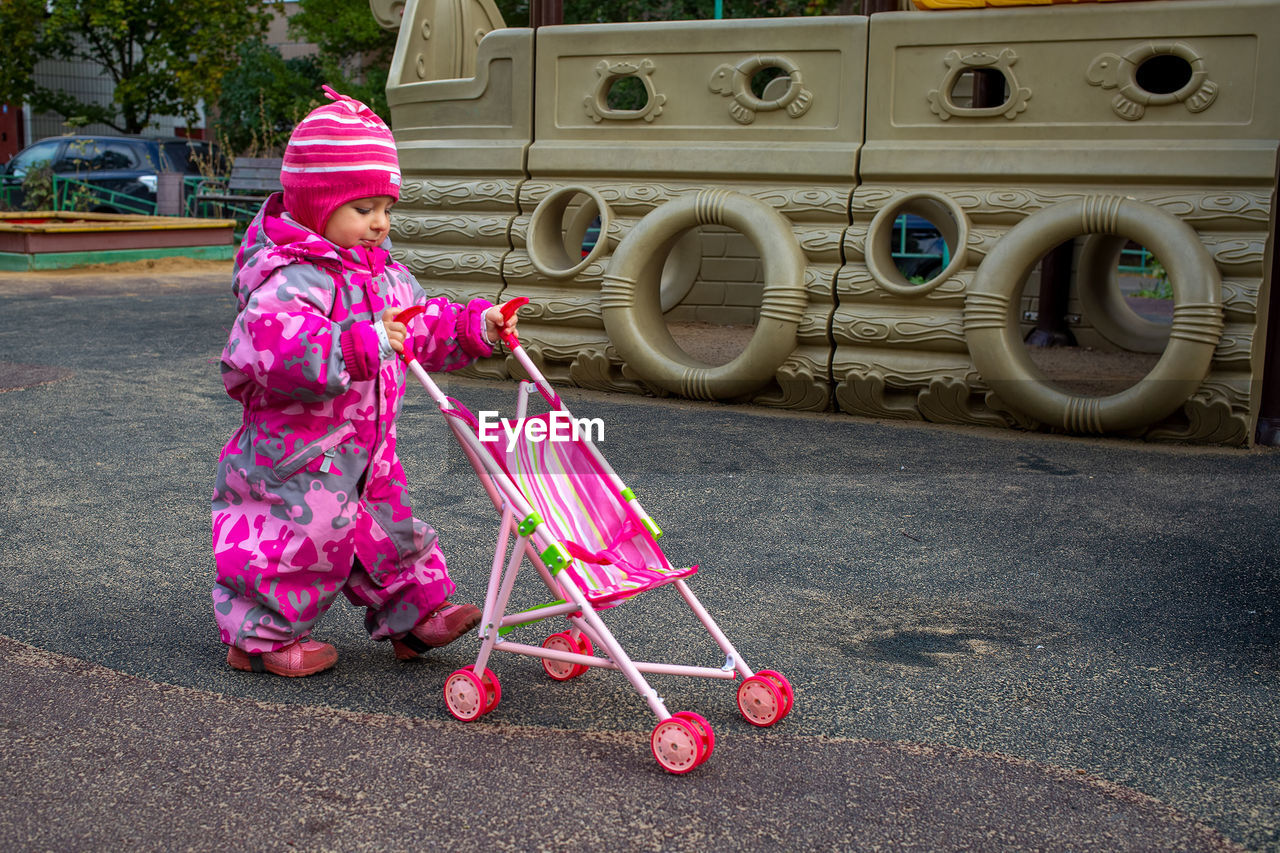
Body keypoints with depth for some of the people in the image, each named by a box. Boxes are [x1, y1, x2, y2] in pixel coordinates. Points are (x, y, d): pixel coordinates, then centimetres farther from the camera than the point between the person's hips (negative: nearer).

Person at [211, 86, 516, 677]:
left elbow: (424, 326, 18)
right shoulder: (293, 278, -24)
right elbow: (272, 346, -41)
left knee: (388, 531, 18)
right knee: (306, 538, 0)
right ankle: (260, 636, 19)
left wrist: (473, 326, 0)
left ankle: (416, 616, 33)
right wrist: (363, 346, -42)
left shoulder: (385, 277, 7)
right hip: (297, 456, -9)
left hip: (364, 450, 9)